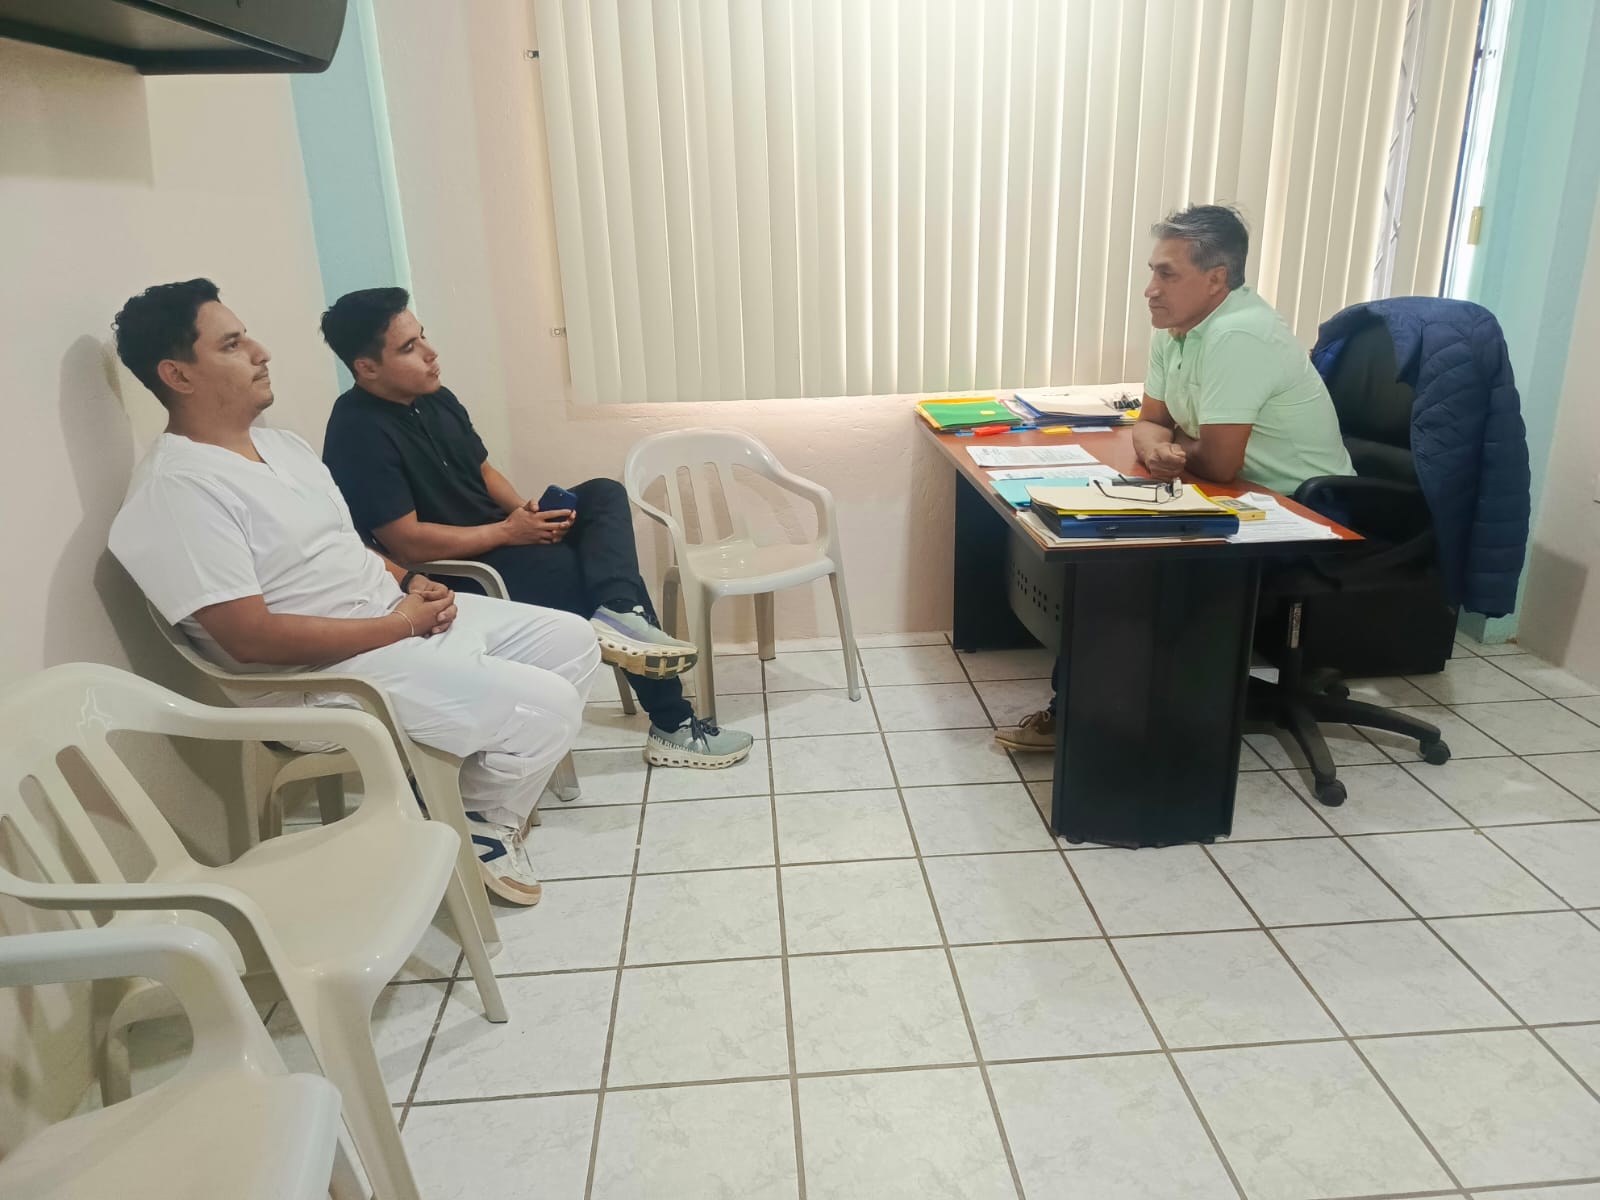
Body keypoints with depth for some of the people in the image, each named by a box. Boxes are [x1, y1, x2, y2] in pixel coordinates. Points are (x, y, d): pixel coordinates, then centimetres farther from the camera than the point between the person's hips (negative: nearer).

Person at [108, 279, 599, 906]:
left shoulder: (277, 442, 12)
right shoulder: (175, 490, -18)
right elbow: (252, 638, -24)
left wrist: (411, 583, -1)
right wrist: (401, 623, -19)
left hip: (402, 614, 10)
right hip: (330, 671, -9)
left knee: (572, 641, 7)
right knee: (545, 706, -20)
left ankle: (496, 774, 20)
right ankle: (484, 823, 8)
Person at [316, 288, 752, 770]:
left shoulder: (435, 398, 6)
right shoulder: (359, 434, -21)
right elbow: (407, 542, -24)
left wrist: (526, 510, -7)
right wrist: (507, 531, -18)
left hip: (499, 537, 9)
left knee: (605, 495, -5)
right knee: (607, 574, -13)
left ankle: (618, 612, -28)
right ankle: (673, 727, -6)